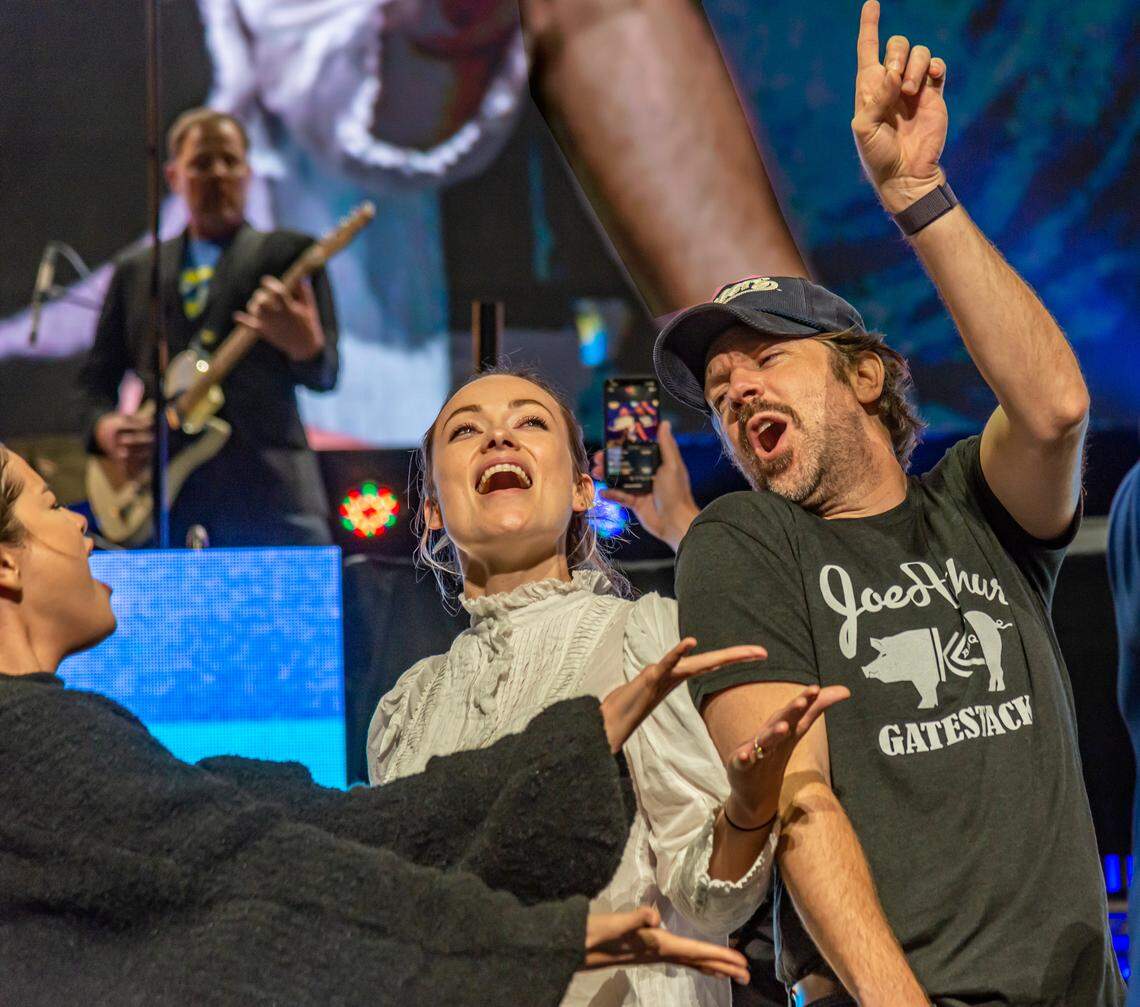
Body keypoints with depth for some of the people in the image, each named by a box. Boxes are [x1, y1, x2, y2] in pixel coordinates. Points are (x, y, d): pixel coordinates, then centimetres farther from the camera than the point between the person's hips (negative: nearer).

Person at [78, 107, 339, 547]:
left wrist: (305, 345, -24)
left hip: (267, 492, -3)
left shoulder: (288, 254, 8)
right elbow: (97, 377, 22)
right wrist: (105, 426, -1)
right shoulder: (135, 271, 19)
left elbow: (324, 376, 0)